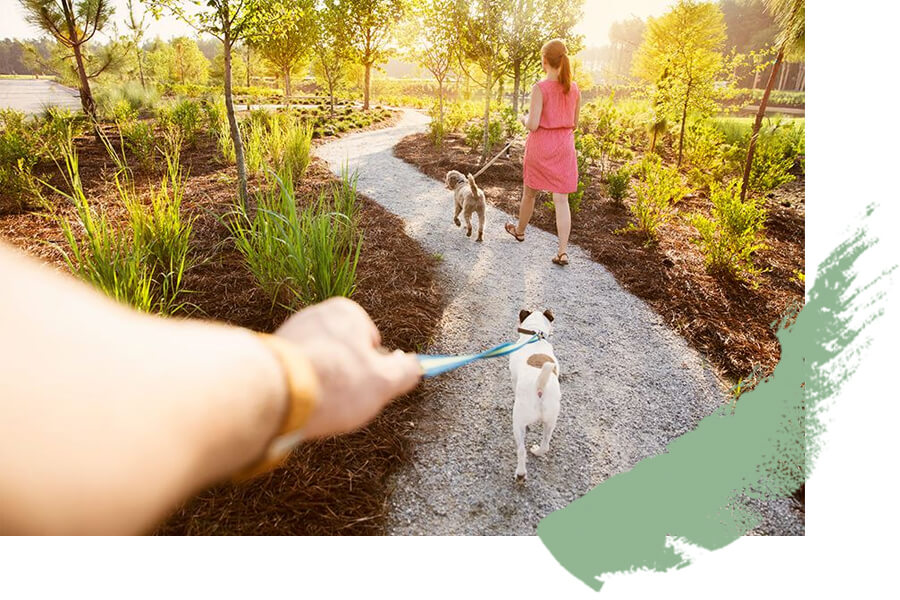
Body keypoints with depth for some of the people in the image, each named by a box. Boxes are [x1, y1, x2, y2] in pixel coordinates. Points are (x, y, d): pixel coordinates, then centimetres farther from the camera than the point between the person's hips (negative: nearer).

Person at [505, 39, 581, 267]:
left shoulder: (540, 88, -14)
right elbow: (574, 124, 8)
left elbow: (533, 125, -19)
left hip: (540, 146, -4)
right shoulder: (574, 88, 2)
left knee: (529, 193, 17)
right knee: (561, 199, 1)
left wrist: (523, 118, 3)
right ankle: (562, 252, -3)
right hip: (565, 146, 4)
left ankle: (520, 230, 40)